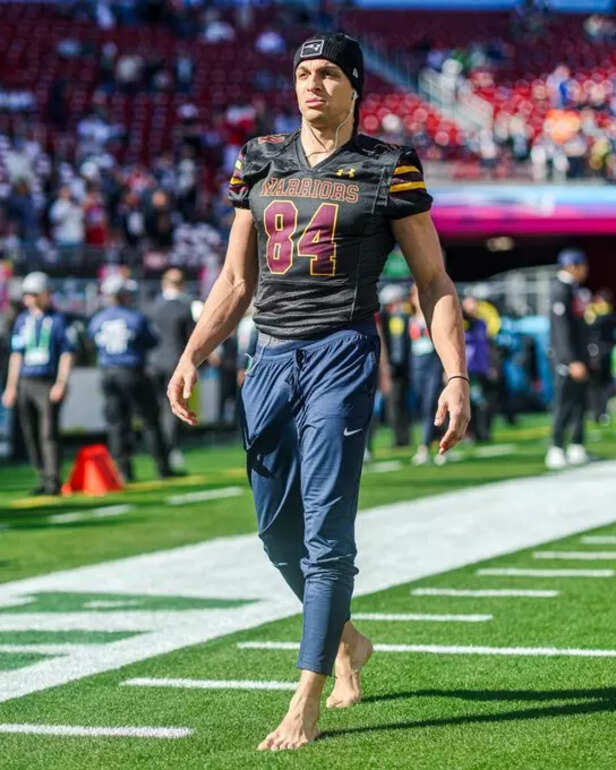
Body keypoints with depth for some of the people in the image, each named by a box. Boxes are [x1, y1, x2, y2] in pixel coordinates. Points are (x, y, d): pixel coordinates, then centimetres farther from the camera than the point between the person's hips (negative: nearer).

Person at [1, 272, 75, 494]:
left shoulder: (58, 320, -1)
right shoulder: (22, 320, 13)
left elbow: (67, 355, -4)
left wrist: (61, 384, -13)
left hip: (48, 384, -5)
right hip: (25, 383, 5)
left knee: (49, 432, -9)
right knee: (30, 434, 5)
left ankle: (53, 481, -6)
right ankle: (43, 478, 14)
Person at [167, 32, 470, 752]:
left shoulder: (388, 170, 2)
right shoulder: (260, 163, 13)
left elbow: (434, 281, 4)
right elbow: (235, 280, 17)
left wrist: (456, 377, -5)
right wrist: (192, 356, 5)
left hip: (341, 353, -5)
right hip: (270, 359, 5)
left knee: (326, 531, -10)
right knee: (278, 531, 9)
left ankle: (304, 705, -6)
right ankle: (345, 640, 36)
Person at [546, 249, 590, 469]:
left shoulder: (573, 289, 16)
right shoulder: (561, 290, -15)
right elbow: (562, 329, -21)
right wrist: (573, 361, -24)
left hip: (578, 356, 10)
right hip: (567, 358, -10)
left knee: (579, 402, 10)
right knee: (565, 404, -8)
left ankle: (577, 449, 14)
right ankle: (556, 451, -6)